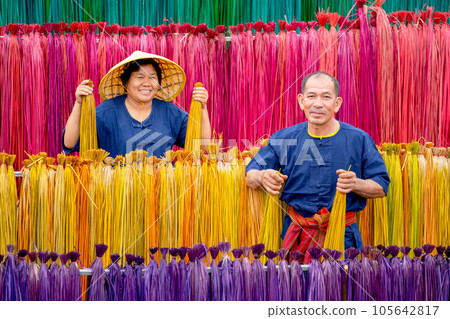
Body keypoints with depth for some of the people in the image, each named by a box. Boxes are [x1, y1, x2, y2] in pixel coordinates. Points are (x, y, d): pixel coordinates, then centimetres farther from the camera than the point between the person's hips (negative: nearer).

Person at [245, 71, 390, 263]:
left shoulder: (358, 140, -2)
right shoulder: (283, 139, 3)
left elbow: (382, 186, 1)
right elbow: (250, 174, 5)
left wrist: (355, 184, -20)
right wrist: (262, 177, -19)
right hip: (296, 235, 1)